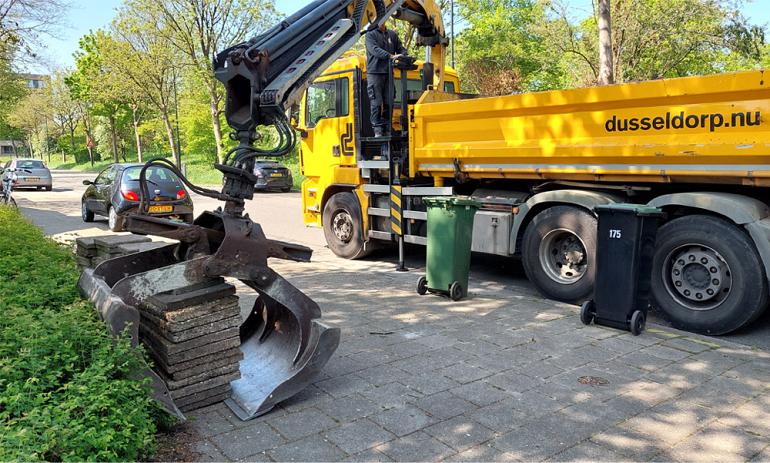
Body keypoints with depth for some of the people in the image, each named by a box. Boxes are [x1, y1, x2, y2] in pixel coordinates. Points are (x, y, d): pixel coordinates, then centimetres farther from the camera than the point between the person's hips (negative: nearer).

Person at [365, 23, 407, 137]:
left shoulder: (392, 34, 16)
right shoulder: (370, 34, 1)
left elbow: (401, 49, 19)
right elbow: (374, 50, -14)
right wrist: (391, 56, -27)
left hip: (388, 73, 4)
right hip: (374, 73, -4)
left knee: (388, 103, 3)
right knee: (376, 103, -7)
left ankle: (387, 130, 9)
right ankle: (377, 130, -6)